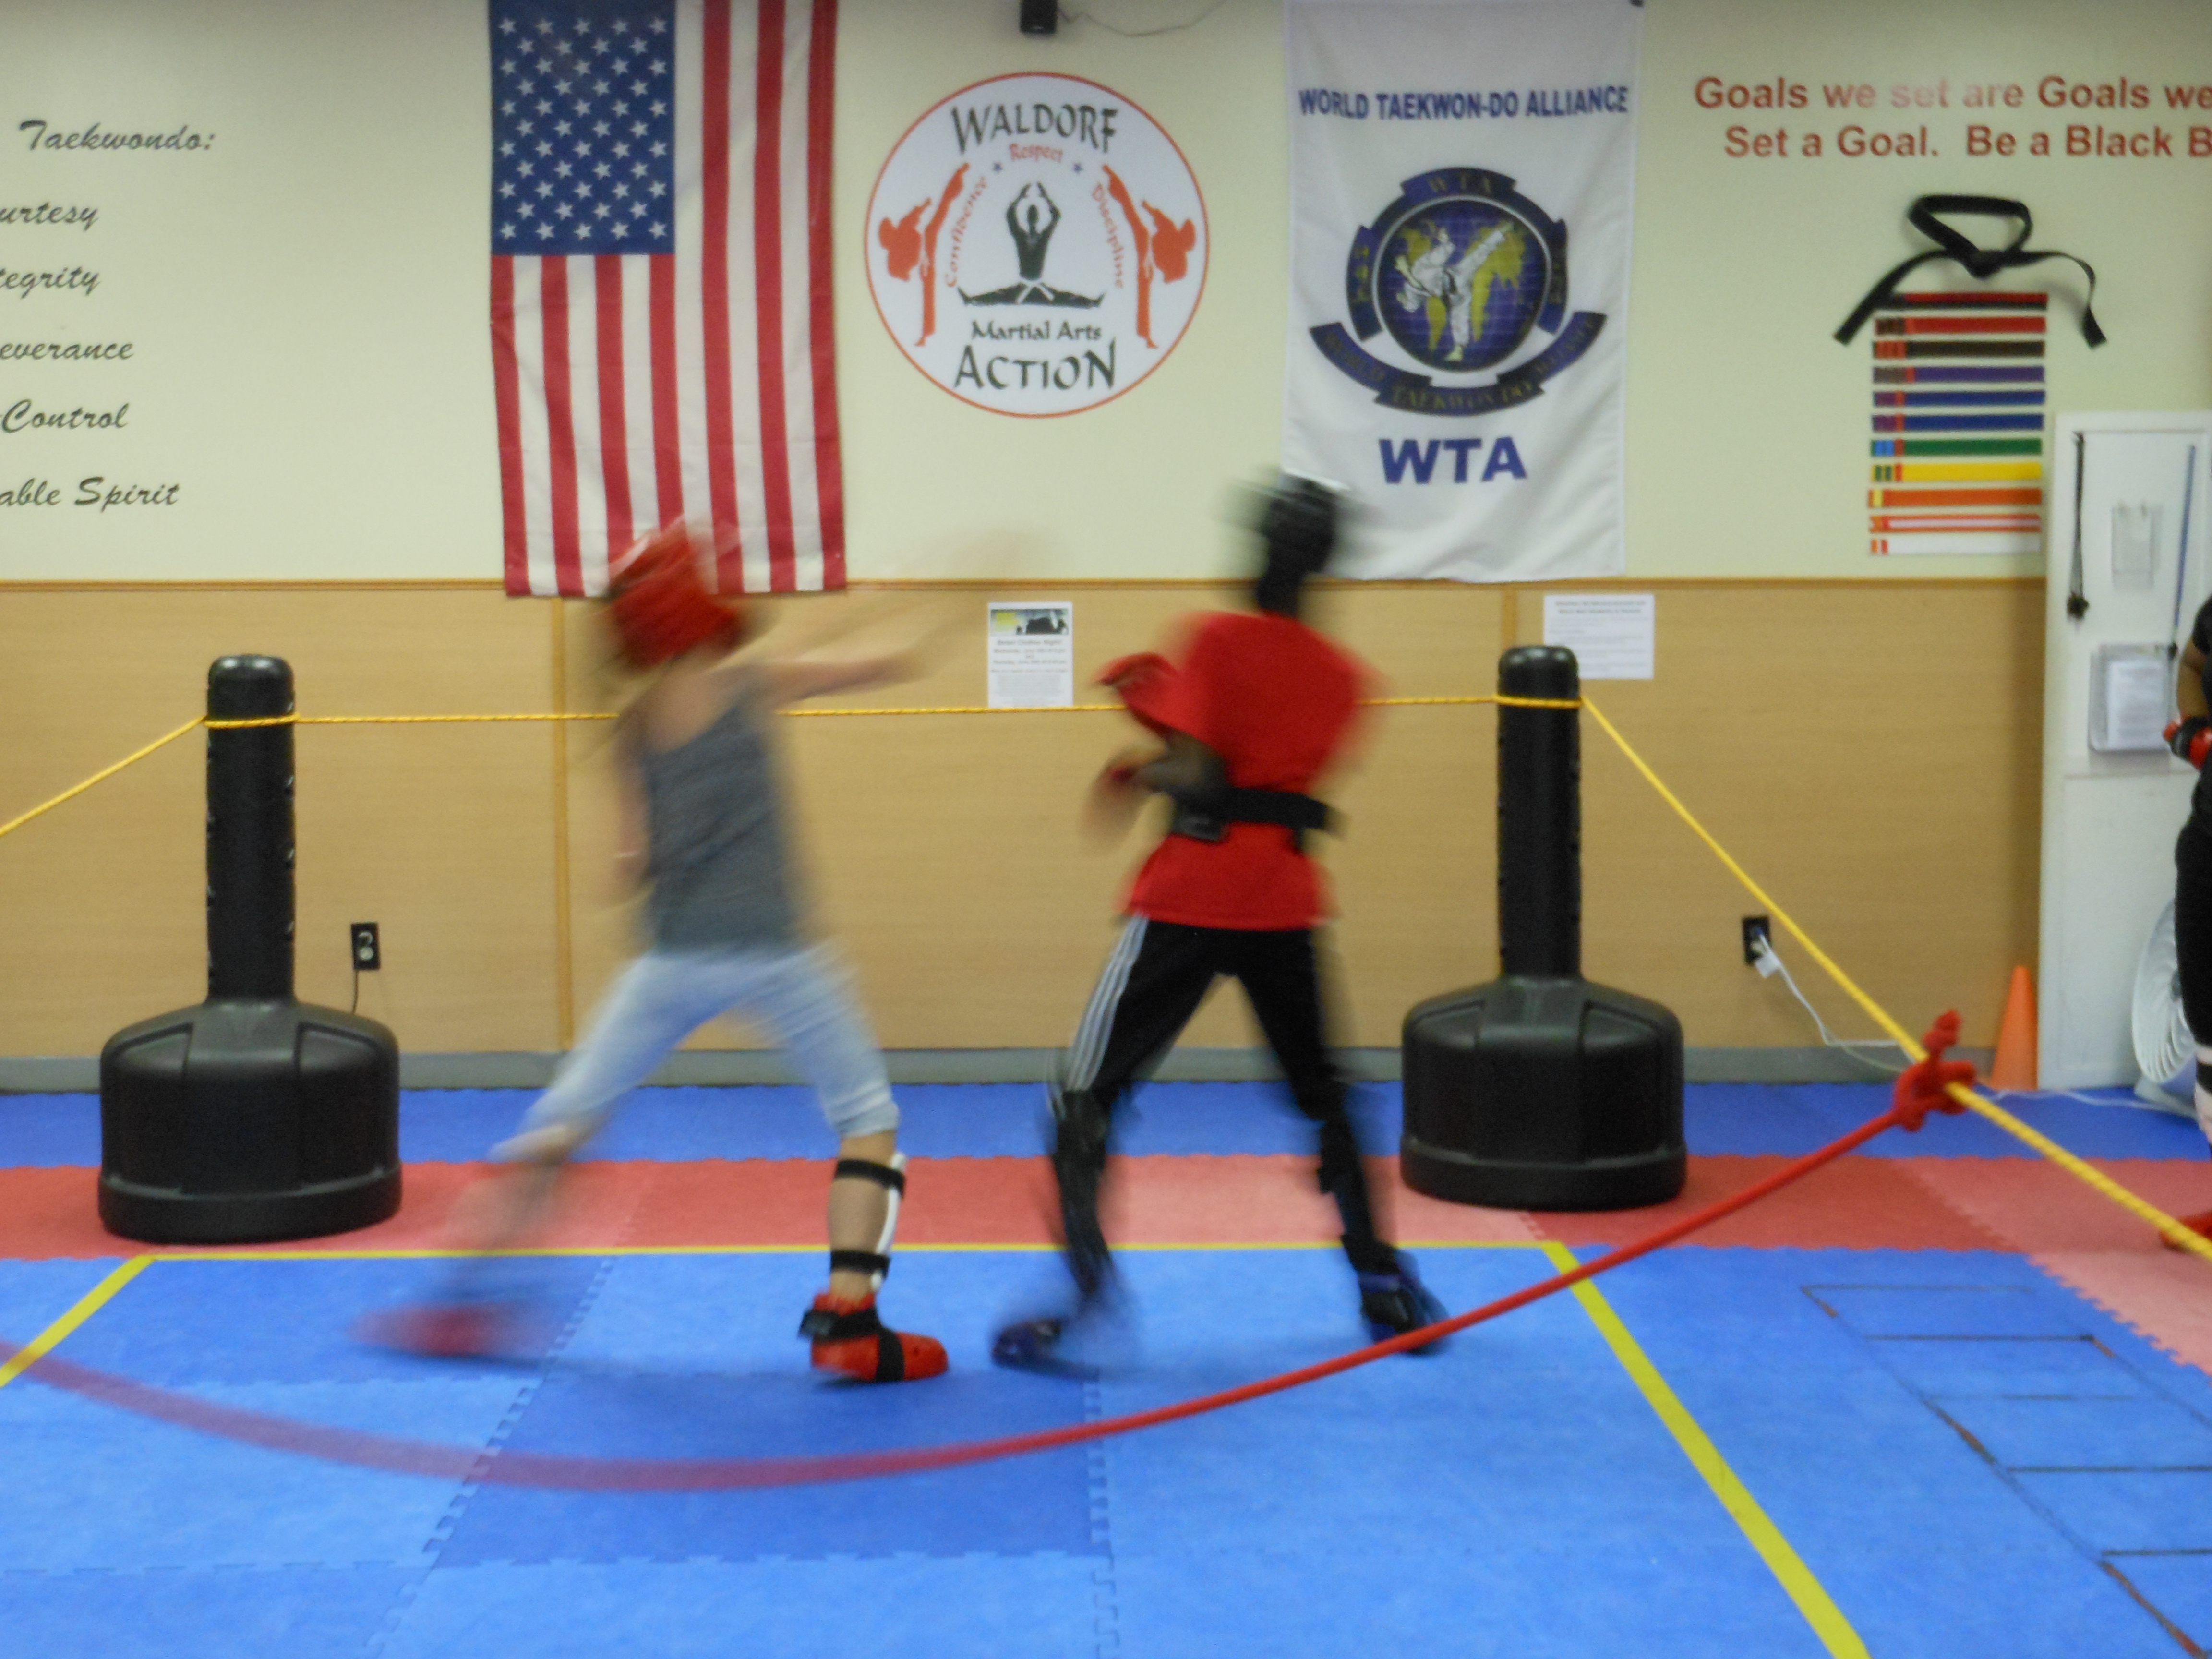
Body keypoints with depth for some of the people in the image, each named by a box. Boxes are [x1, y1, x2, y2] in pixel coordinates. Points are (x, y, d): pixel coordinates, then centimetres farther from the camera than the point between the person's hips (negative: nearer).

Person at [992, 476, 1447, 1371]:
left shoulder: (1219, 639, -9)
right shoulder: (1342, 675, 8)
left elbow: (1196, 777, -16)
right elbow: (1269, 766, 12)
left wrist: (1142, 774, 3)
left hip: (1188, 900, -5)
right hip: (1285, 903, 5)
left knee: (1085, 1094, 2)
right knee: (1322, 1093, 21)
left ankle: (1084, 1299, -7)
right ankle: (1384, 1287, 23)